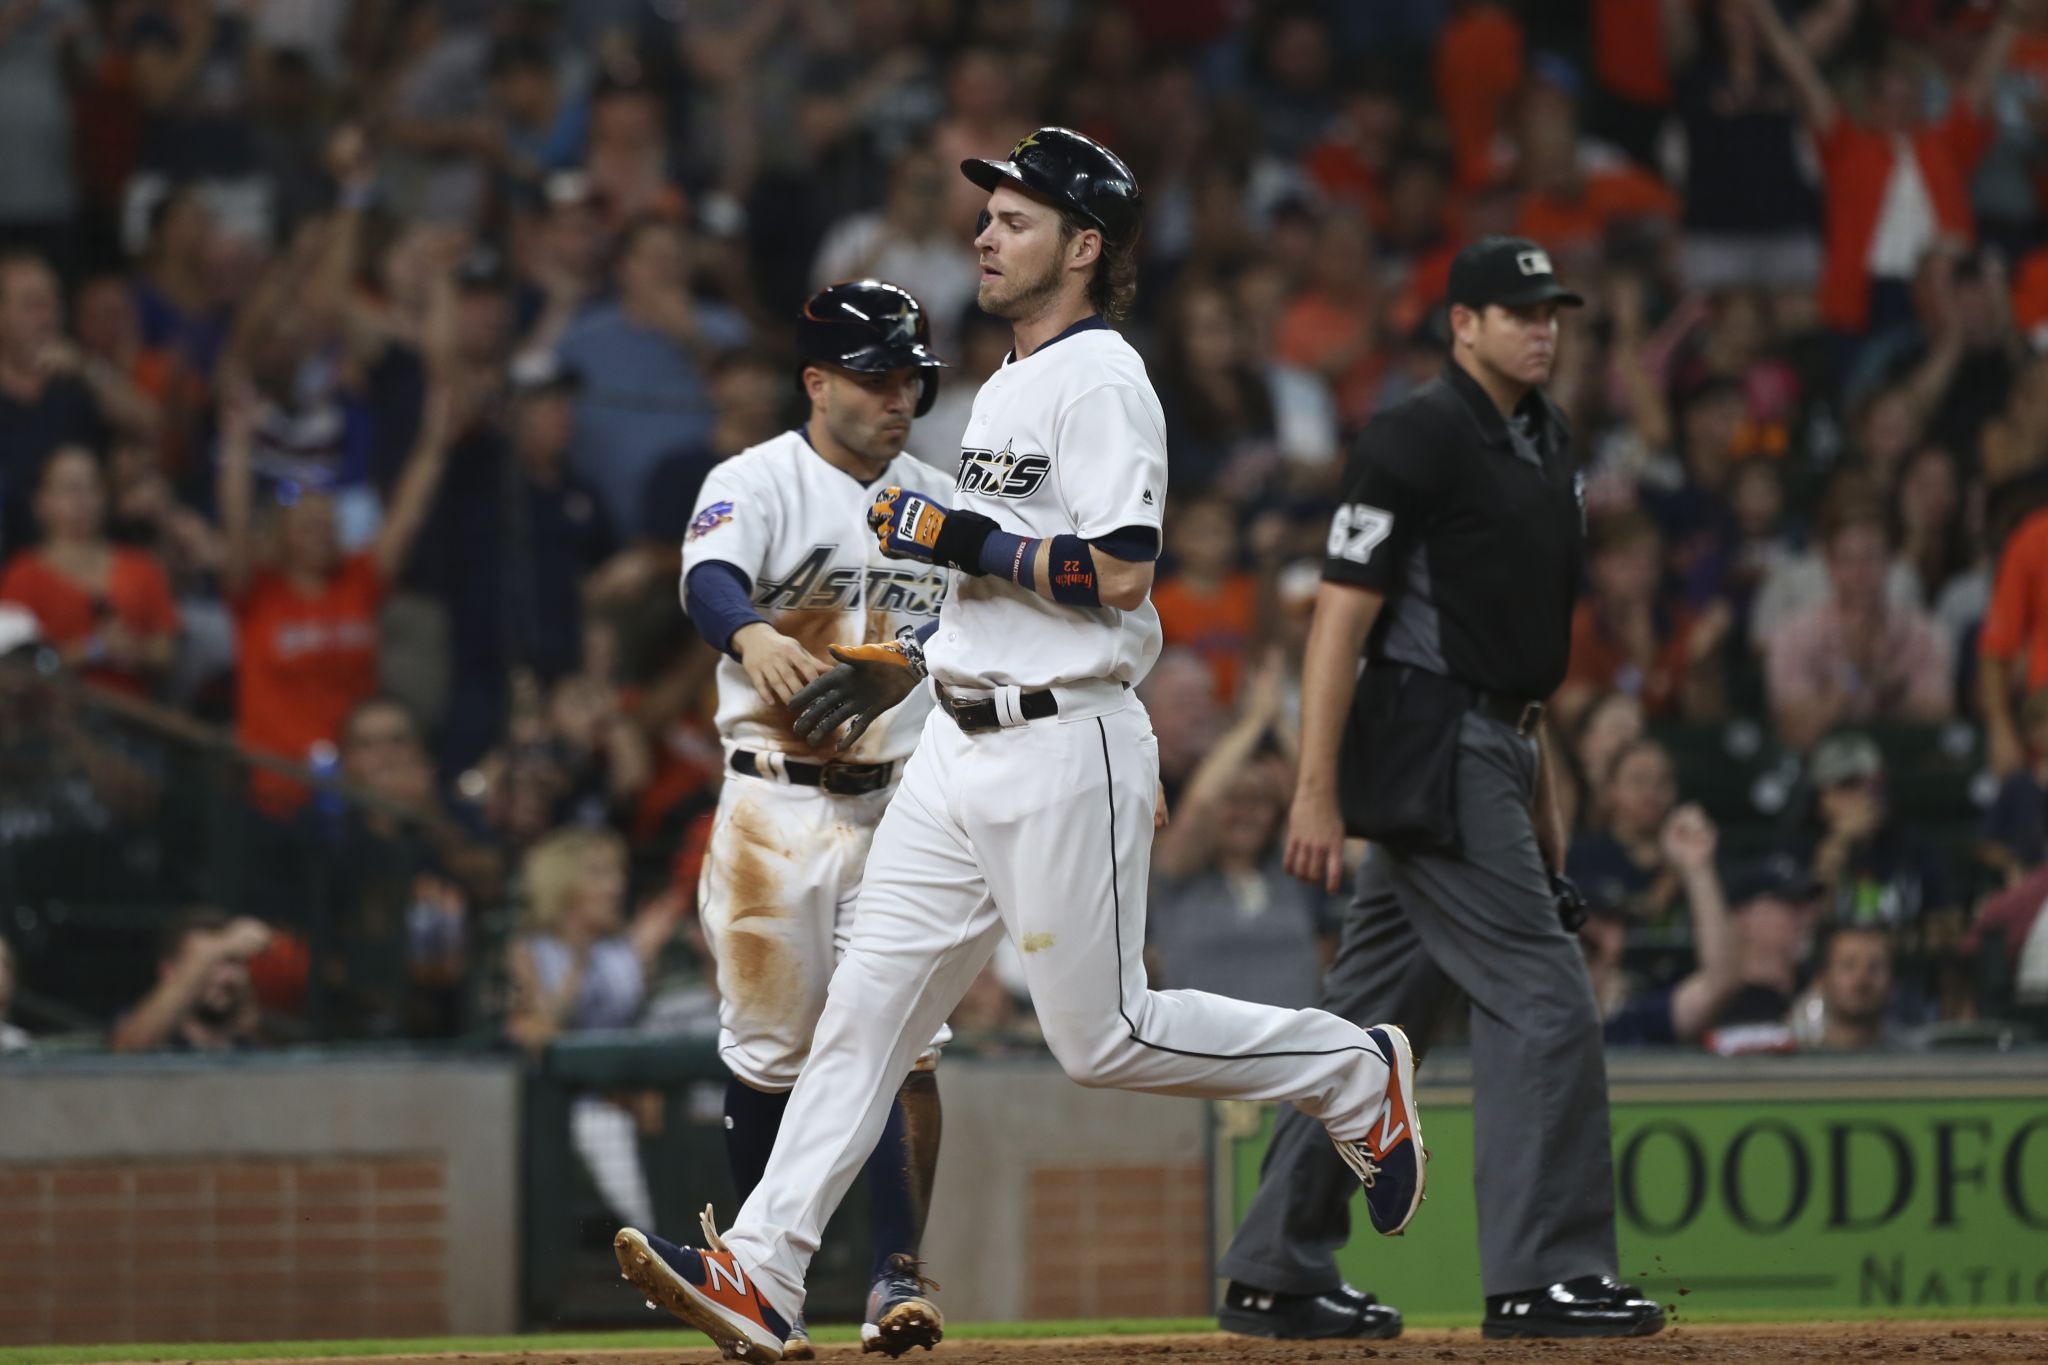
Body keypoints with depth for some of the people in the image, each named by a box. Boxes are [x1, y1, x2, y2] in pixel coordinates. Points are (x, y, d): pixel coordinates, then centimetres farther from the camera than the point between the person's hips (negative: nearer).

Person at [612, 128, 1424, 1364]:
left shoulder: (1103, 384, -12)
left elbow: (1117, 573, -23)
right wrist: (902, 667, 22)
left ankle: (1353, 1072, 16)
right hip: (964, 744, 9)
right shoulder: (1011, 386, 18)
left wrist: (962, 539, -18)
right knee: (868, 1007, 1)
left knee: (1105, 1036, -4)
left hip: (1065, 747, -9)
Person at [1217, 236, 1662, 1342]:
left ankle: (1275, 1275, 15)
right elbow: (1342, 615, -15)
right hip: (1433, 746, -9)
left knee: (1372, 1013, 11)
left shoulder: (1543, 444, 16)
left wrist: (1539, 790, 21)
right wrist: (1317, 792, -20)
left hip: (1493, 753, 9)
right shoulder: (1416, 441, -12)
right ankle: (1542, 1278, -10)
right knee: (1541, 998, -12)